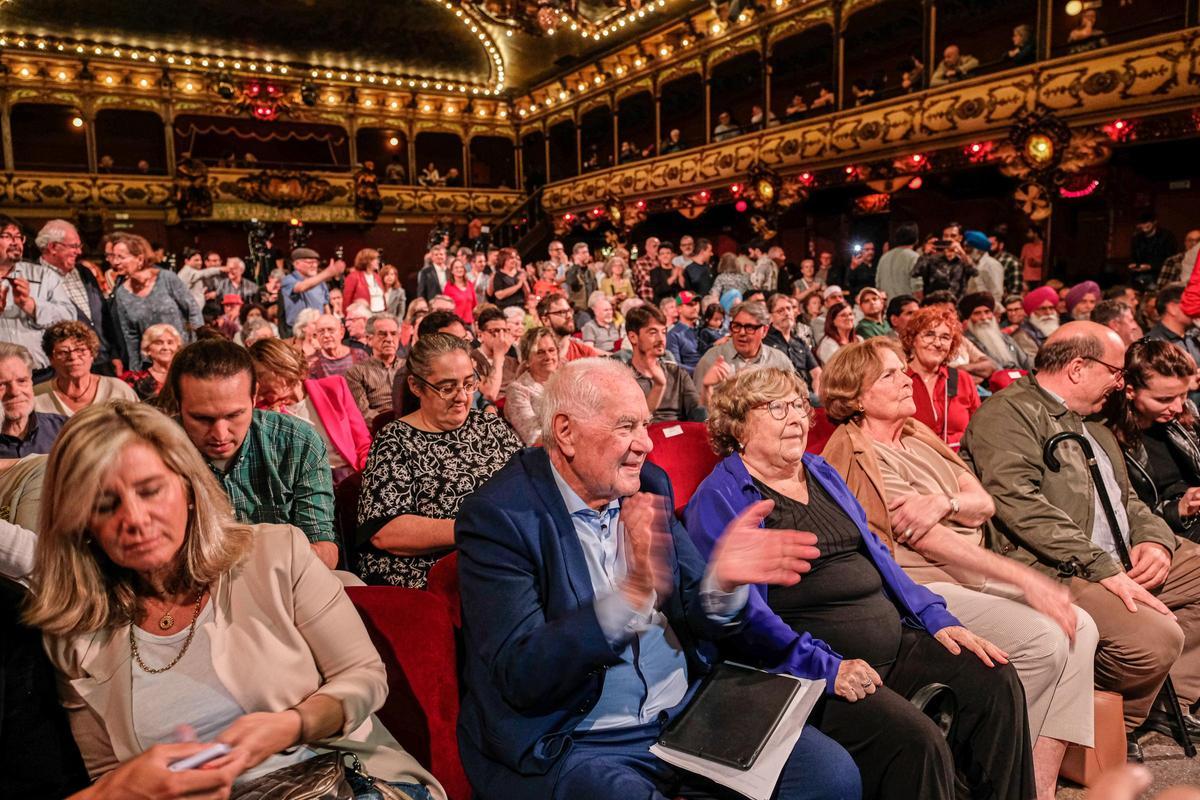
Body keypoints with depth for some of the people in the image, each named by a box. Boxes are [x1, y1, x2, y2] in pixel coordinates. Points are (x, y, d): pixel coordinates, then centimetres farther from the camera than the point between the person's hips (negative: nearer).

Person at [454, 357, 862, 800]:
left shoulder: (649, 485, 3)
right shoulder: (498, 514, -15)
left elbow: (693, 620, 5)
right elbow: (521, 676, -21)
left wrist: (722, 579, -19)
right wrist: (633, 592, -34)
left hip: (687, 709, 5)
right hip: (569, 742, -4)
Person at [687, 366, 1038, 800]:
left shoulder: (823, 473, 18)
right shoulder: (719, 499, -7)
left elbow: (876, 554, 22)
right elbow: (741, 611, -17)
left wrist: (935, 617, 10)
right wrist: (826, 666, -25)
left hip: (893, 645, 8)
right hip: (805, 666, -8)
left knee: (995, 682, -6)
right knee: (916, 743, -26)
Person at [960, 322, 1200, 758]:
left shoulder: (1091, 425, 22)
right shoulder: (1006, 414, -10)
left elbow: (1127, 498, 25)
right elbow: (1021, 504, -21)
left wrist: (1155, 539, 2)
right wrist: (1104, 569, -24)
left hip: (1122, 563, 11)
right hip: (1053, 571, -10)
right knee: (1156, 637, -28)